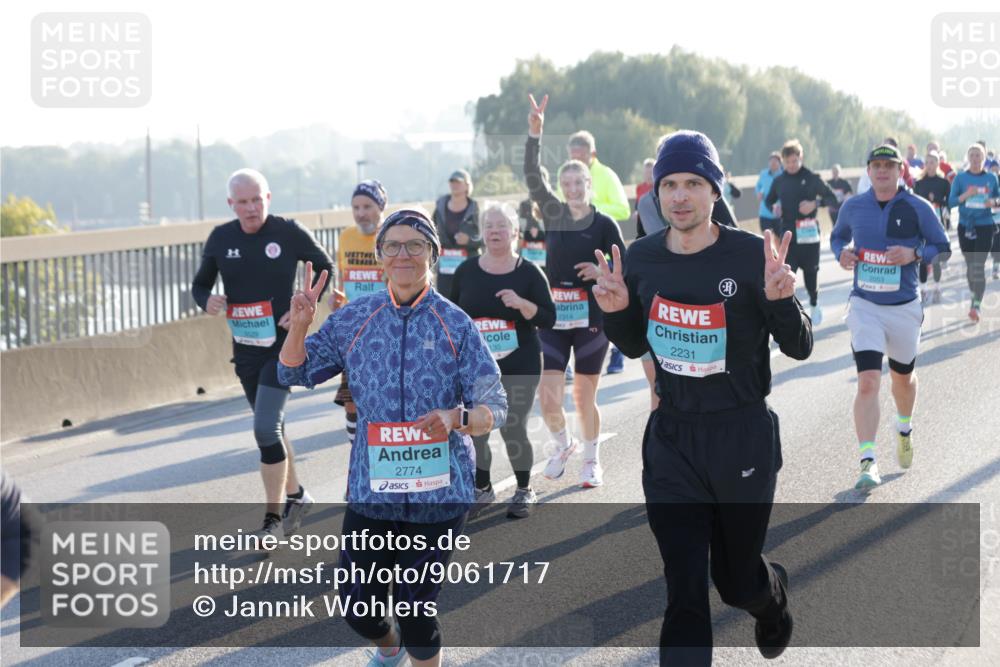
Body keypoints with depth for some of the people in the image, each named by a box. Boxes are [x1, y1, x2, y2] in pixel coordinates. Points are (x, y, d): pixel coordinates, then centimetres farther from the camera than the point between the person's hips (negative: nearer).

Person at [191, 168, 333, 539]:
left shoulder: (289, 232, -8)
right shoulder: (221, 238, 1)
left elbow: (326, 268, 5)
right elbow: (200, 284, 11)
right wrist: (206, 301, -13)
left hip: (283, 345, -5)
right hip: (245, 348, 5)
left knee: (266, 429, -14)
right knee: (270, 428, 16)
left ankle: (273, 519, -4)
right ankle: (295, 495, 36)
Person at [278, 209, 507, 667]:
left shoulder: (455, 324, -3)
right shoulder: (354, 319, 4)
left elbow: (495, 407, -6)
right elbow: (295, 375, 10)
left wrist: (457, 418, -27)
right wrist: (299, 326, -8)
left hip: (438, 493, -3)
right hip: (372, 489, 3)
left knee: (416, 608, -3)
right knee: (358, 607, 8)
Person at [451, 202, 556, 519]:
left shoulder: (529, 272, -3)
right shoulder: (467, 270, 4)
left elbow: (549, 318, -6)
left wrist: (521, 303, -22)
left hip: (520, 365, -2)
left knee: (513, 429, -1)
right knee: (476, 429, 1)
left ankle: (525, 490, 19)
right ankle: (482, 489, 21)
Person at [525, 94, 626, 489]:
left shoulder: (605, 224, -4)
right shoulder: (553, 213, 2)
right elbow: (531, 177, -11)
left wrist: (601, 272, -20)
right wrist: (535, 133, -21)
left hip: (591, 318, -2)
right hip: (553, 316, 2)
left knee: (584, 398, 7)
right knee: (548, 398, -4)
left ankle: (591, 460, 28)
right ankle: (562, 446, 26)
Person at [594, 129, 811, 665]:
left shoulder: (752, 256, -13)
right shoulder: (641, 259, -2)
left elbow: (799, 348, -7)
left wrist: (779, 299, -26)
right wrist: (616, 311, -8)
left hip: (743, 440, -2)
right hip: (670, 441, 2)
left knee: (737, 583, 15)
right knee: (685, 596, -4)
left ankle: (774, 593, 52)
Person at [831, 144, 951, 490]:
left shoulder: (918, 208, -5)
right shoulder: (853, 207, 1)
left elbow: (943, 249, 0)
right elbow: (837, 236, 18)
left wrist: (913, 255, -19)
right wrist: (842, 253, -5)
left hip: (904, 308, 1)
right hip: (864, 306, 0)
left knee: (903, 377, 20)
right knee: (868, 381, -15)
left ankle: (904, 429, 52)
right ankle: (868, 462, -18)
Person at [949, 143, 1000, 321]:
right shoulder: (960, 178, 2)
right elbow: (951, 201, -1)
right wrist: (966, 195, -18)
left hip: (985, 226, -2)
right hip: (965, 225, 2)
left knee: (978, 266, -12)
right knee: (969, 265, 12)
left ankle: (977, 305, -17)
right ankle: (974, 295, 33)